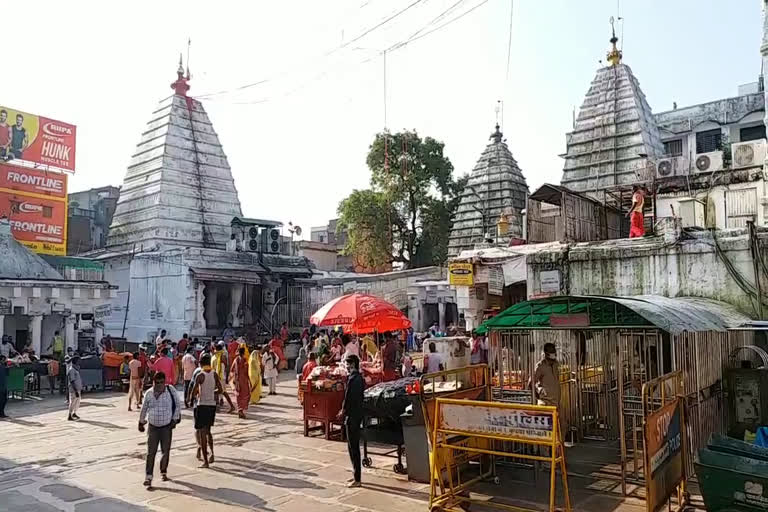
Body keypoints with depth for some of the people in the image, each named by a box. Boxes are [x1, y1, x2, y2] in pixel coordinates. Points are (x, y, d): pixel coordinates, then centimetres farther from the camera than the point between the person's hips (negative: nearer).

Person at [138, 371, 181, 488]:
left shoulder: (171, 390, -6)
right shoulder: (149, 393, -1)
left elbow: (177, 405, 0)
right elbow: (144, 409, 13)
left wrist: (175, 419, -3)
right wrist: (141, 422, 19)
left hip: (167, 427, -1)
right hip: (153, 427, 1)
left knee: (166, 451, 7)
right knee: (151, 452, -4)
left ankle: (163, 472, 27)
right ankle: (149, 476, 2)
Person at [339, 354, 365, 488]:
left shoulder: (353, 379, -19)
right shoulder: (359, 377, 12)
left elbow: (350, 398, -21)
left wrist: (344, 410, -8)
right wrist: (345, 410, 13)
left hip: (352, 416, -10)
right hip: (357, 414, 10)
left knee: (353, 447, -4)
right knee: (353, 446, 18)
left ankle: (357, 479, 2)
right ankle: (356, 474, 26)